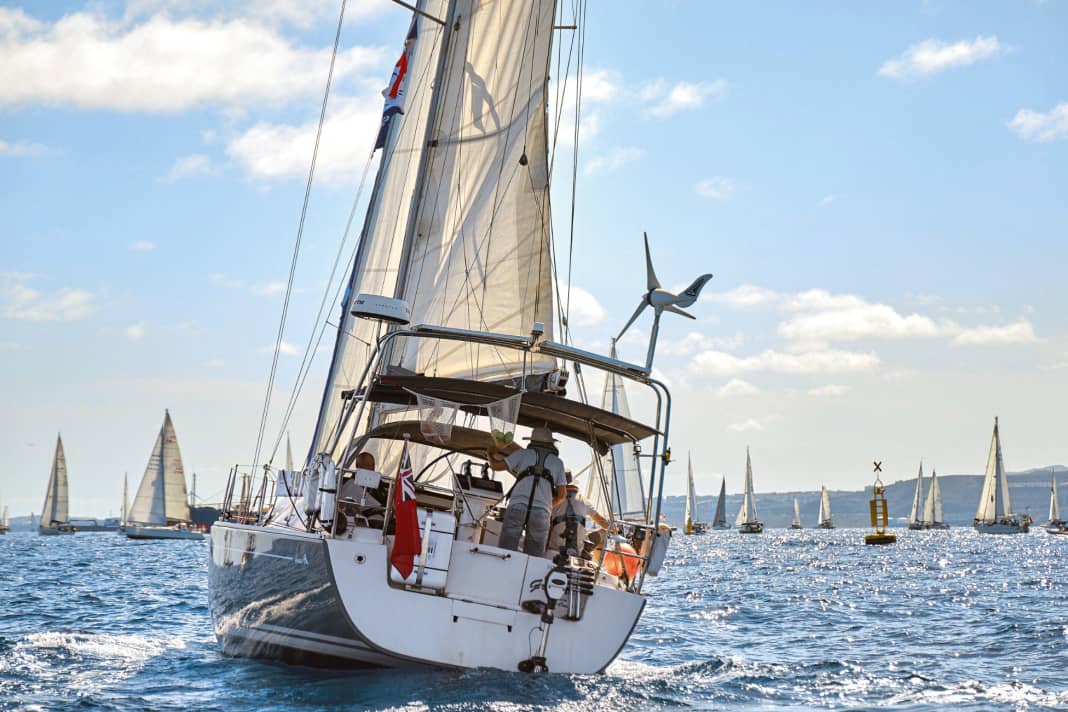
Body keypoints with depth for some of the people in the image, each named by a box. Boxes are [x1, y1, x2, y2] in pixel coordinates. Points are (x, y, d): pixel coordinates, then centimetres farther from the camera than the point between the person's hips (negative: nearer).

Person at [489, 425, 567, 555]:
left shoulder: (523, 453, 18)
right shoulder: (557, 462, 21)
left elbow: (496, 465, 13)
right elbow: (561, 493, 15)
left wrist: (490, 455, 34)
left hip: (517, 506, -1)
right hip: (541, 512, 1)